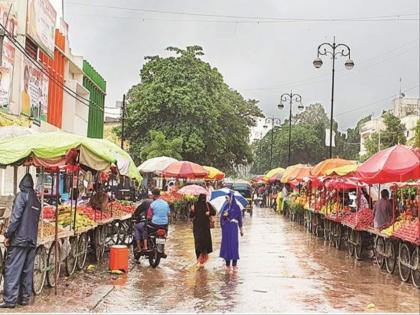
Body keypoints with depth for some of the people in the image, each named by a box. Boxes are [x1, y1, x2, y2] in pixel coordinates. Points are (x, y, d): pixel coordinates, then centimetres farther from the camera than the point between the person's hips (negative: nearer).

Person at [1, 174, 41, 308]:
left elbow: (16, 217, -13)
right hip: (32, 240, 7)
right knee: (27, 270, 9)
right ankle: (25, 297, 11)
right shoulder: (37, 200, 14)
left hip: (19, 239, -7)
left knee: (12, 269, -4)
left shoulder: (22, 195, -6)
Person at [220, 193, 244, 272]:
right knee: (226, 243, 1)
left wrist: (241, 229, 3)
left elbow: (240, 218, 2)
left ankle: (234, 264, 3)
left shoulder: (236, 207, -1)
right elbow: (221, 216, 7)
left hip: (233, 227, -3)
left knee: (234, 243, -5)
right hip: (226, 227, 3)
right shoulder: (225, 206, 9)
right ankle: (227, 264, 6)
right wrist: (224, 215, -16)